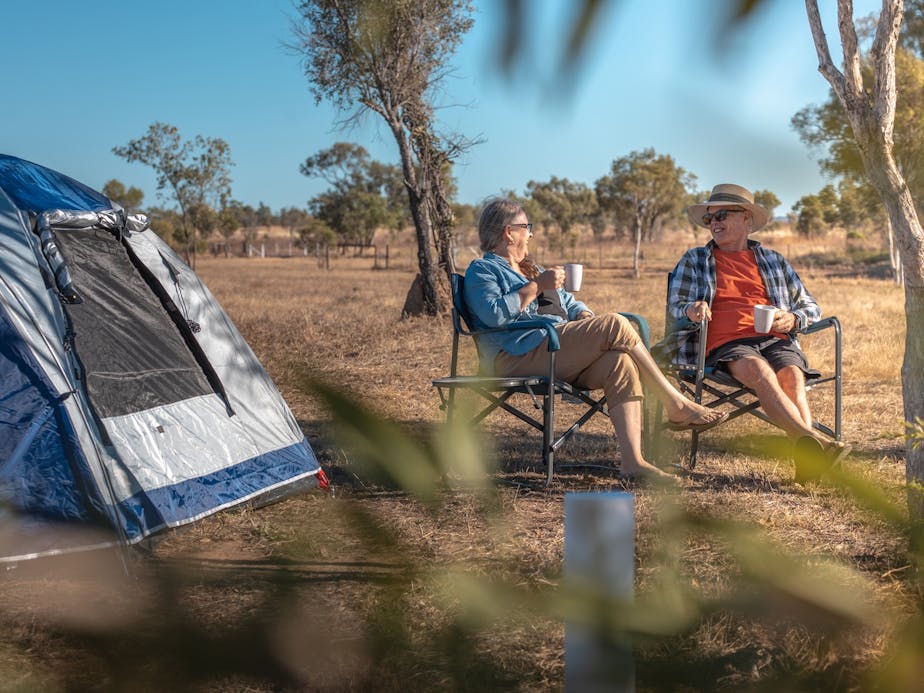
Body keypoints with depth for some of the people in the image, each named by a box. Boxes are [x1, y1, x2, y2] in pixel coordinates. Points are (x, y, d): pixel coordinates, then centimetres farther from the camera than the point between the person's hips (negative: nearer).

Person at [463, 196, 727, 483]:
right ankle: (677, 406, -17)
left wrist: (584, 316, 7)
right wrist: (538, 285, -10)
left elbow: (567, 301, 30)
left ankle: (633, 461, -32)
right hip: (519, 359, -9)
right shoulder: (482, 270, 5)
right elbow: (494, 314, -15)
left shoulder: (528, 267, 32)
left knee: (621, 363, -23)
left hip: (557, 354, 9)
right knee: (615, 325, -24)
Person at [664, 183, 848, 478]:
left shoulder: (774, 261, 26)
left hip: (776, 340, 3)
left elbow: (810, 306, 26)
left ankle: (806, 456, -54)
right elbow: (674, 304, 10)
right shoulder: (694, 261, 22)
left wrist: (793, 318, 1)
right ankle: (815, 441, -55)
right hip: (726, 344, -2)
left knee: (792, 375, -33)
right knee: (760, 370, -37)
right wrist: (691, 309, -16)